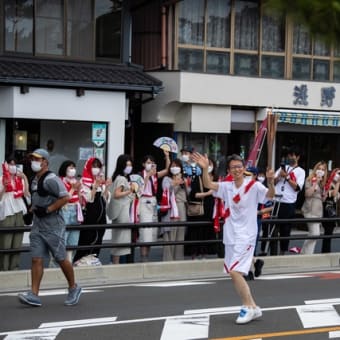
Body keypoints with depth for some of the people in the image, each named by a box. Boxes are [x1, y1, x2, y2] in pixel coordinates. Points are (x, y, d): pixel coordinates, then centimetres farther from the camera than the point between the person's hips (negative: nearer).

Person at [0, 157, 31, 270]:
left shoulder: (20, 179, 14)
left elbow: (26, 194, 4)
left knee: (17, 244, 5)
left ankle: (14, 268, 10)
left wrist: (25, 179, -1)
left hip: (19, 212, 5)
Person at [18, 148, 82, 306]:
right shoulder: (35, 180, 14)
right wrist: (33, 209, 13)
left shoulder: (51, 179, -15)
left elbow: (65, 197, -23)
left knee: (61, 259, 2)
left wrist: (47, 210, -21)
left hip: (53, 225, -8)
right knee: (36, 259, 0)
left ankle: (73, 288, 21)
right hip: (37, 225, 8)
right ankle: (34, 295, -3)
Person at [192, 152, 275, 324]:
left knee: (235, 271, -17)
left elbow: (270, 195, -21)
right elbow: (208, 184, 0)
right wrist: (205, 168, -17)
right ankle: (253, 307, 20)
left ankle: (248, 307, -4)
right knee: (234, 274, 10)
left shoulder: (254, 186, -9)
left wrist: (270, 182, -41)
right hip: (230, 237, 7)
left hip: (246, 237, -7)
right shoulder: (227, 187, 6)